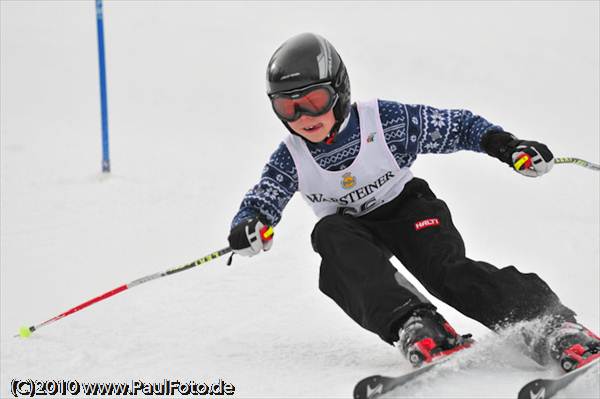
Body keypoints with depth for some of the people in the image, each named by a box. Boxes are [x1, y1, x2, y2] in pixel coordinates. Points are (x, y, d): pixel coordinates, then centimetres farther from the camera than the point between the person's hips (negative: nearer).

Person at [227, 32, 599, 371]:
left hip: (407, 209, -3)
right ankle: (410, 324, -48)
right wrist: (246, 226, -28)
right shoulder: (290, 159, -10)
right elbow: (260, 202, -4)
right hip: (352, 229, 3)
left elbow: (457, 126, -10)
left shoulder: (386, 121, -17)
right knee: (330, 232, -32)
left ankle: (553, 324, -40)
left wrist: (504, 144, -26)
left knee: (447, 270, -30)